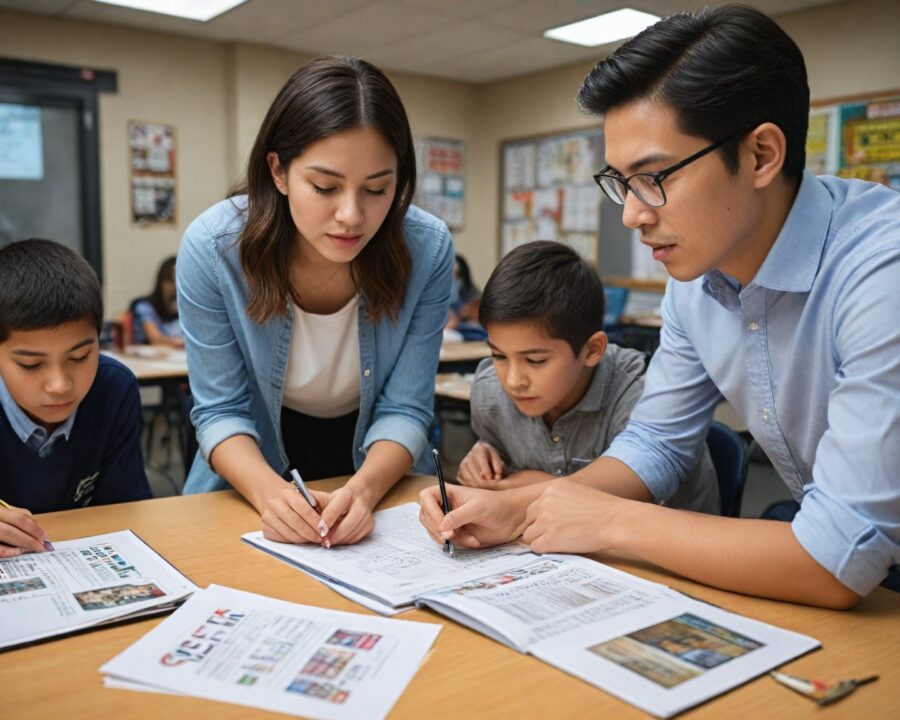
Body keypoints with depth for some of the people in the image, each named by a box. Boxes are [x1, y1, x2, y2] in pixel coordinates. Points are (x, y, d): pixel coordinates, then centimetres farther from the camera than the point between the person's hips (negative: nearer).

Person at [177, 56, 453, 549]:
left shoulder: (428, 250, -20)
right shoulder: (211, 248, -20)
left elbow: (405, 409, -14)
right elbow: (221, 410, -13)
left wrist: (365, 488, -32)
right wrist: (268, 491, -31)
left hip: (378, 478, 0)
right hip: (253, 481, 0)